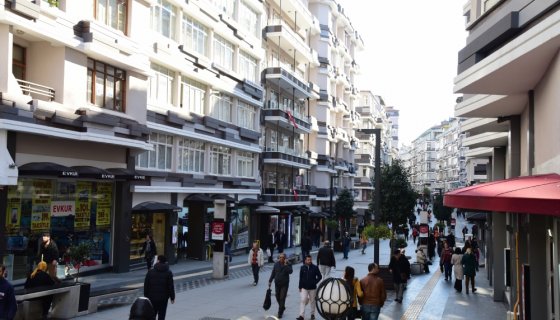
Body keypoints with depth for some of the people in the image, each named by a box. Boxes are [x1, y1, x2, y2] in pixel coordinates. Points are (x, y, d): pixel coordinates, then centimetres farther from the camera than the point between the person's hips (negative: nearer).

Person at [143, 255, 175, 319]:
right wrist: (172, 297, 3)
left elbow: (146, 285, 0)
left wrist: (146, 296, 9)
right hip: (163, 298, -1)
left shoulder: (150, 272, -3)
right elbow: (171, 286, -6)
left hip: (152, 297, 1)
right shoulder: (168, 273, -6)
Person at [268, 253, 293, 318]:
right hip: (277, 284, 4)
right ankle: (282, 307, 37)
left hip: (284, 284, -4)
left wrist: (286, 265, -27)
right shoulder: (276, 264, 2)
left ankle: (280, 312, 1)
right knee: (278, 297, 12)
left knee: (282, 298, -6)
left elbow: (290, 271, -23)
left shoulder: (288, 264, -6)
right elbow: (273, 273, 9)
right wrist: (270, 281, 7)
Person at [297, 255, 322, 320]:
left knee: (312, 301, 11)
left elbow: (320, 276, 1)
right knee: (302, 300, -8)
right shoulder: (302, 268, -1)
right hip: (304, 288, 0)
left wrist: (315, 282, -11)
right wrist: (300, 287, 2)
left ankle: (312, 314, 27)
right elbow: (300, 278, 4)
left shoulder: (315, 267, -5)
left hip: (312, 288, 0)